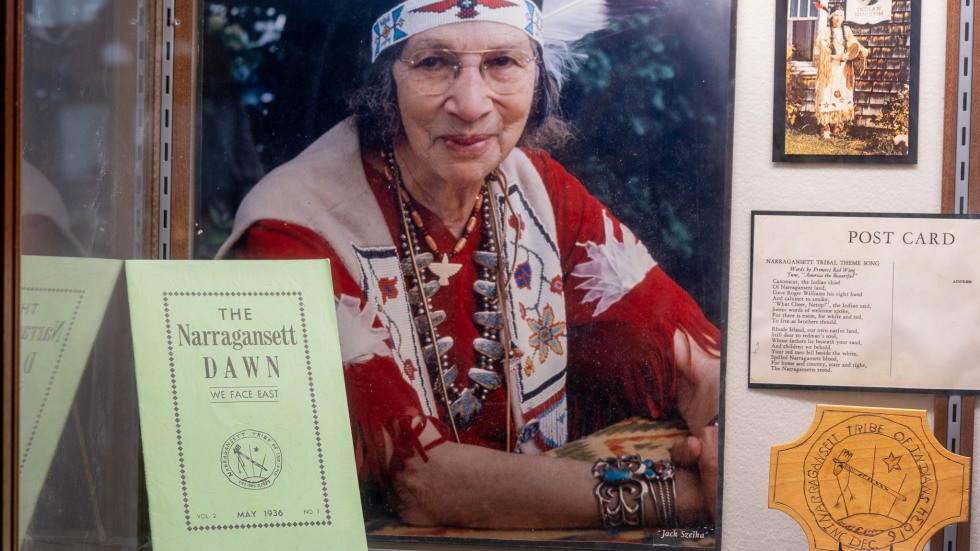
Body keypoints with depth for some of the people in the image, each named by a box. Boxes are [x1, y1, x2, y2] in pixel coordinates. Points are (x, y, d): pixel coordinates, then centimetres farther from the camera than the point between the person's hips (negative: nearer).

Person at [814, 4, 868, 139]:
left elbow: (854, 45, 4)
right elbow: (822, 52, -10)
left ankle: (839, 124, 11)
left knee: (843, 96, 3)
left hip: (843, 70, 4)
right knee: (828, 96, -8)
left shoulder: (847, 30, 10)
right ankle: (825, 127, -8)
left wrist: (862, 51, -17)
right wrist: (838, 56, -20)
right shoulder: (825, 31, -2)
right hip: (829, 70, -4)